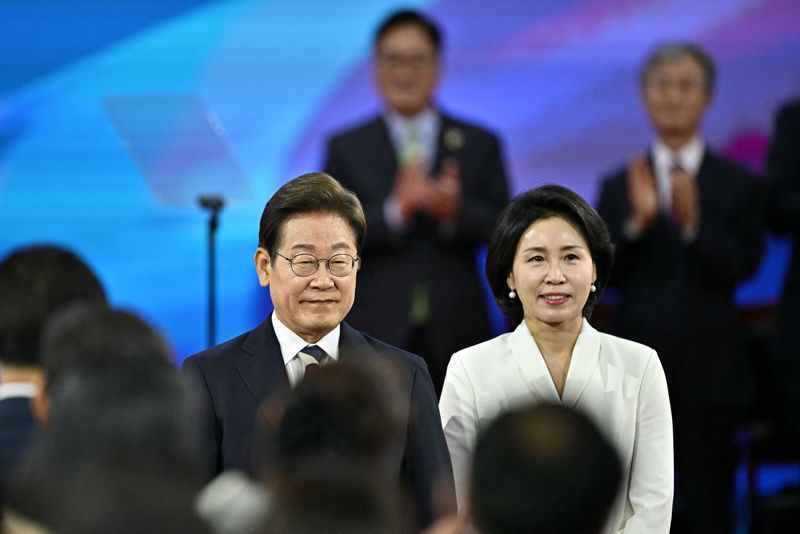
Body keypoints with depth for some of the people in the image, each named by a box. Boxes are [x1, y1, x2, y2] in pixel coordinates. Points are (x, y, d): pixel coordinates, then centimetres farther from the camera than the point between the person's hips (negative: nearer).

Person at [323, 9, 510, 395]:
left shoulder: (480, 145, 11)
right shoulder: (346, 148, 9)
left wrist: (456, 211, -18)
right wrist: (394, 211, -18)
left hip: (455, 335, 1)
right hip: (377, 334, -1)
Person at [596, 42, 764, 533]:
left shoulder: (739, 185, 3)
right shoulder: (618, 187, 7)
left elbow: (742, 268, -9)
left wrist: (694, 225, -24)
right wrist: (637, 222, -19)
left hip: (710, 366, -1)